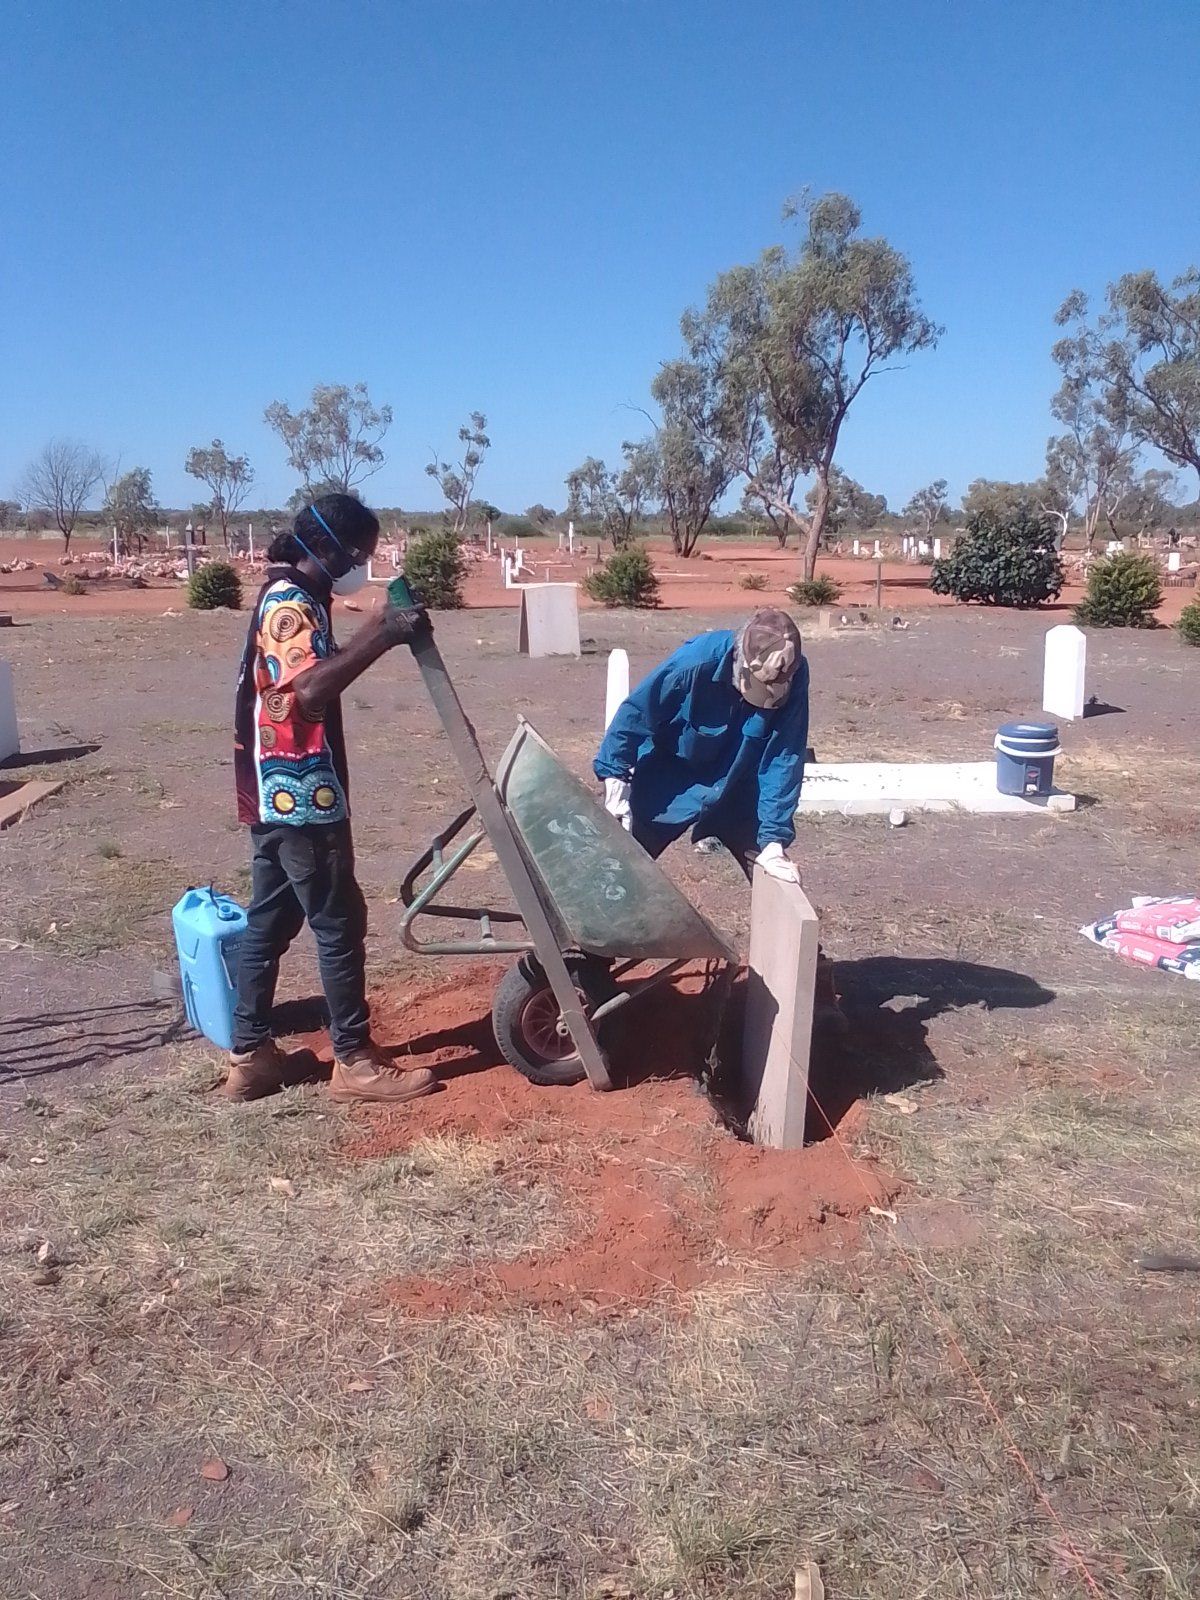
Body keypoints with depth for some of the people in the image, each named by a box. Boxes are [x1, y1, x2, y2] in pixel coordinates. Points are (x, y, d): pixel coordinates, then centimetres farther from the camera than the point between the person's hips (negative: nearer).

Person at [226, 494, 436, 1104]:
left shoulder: (290, 598, 16)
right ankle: (354, 1060, 9)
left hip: (278, 795, 10)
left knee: (269, 922, 14)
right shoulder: (290, 603, -16)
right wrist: (382, 638, -34)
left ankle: (250, 1055, 22)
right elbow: (309, 690, -34)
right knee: (339, 924, -1)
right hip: (302, 798, -10)